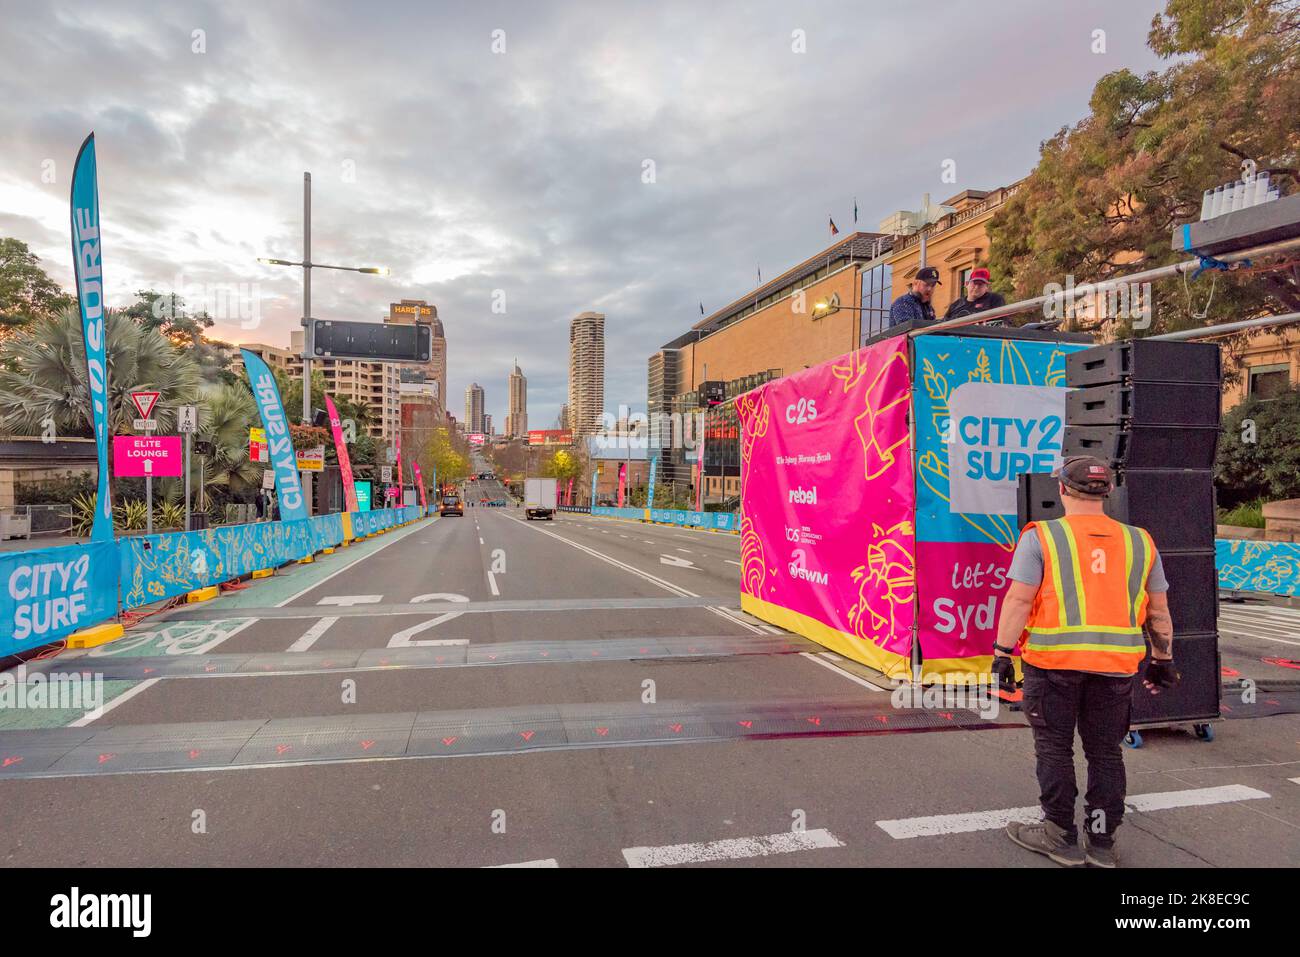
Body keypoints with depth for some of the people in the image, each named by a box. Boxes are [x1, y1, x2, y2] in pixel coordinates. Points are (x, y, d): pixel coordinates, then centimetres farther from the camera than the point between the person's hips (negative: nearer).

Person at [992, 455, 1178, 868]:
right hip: (1115, 665, 4)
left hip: (1054, 660, -4)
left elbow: (1019, 600, -12)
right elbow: (1159, 610, 14)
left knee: (1054, 748, 9)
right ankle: (1102, 842, 23)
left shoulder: (1041, 537, -6)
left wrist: (1002, 652, -7)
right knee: (1105, 752, 15)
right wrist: (1162, 659, 25)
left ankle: (1061, 837, 18)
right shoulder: (1138, 542, 8)